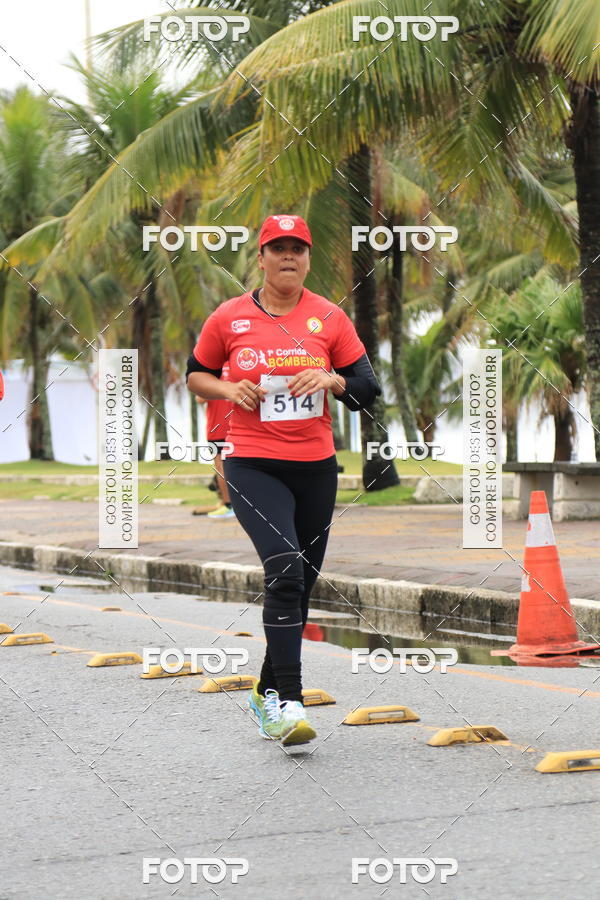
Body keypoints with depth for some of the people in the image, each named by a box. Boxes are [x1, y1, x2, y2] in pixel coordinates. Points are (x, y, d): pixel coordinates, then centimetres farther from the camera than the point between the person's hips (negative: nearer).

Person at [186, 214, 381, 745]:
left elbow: (367, 391, 7)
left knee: (299, 585, 10)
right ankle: (289, 704, -25)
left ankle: (268, 695, 29)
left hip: (316, 467, 3)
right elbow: (196, 375, 15)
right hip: (253, 465, -3)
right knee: (285, 569, -22)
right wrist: (228, 389, -5)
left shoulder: (330, 318, 4)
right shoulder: (229, 318, 2)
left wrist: (331, 380, -13)